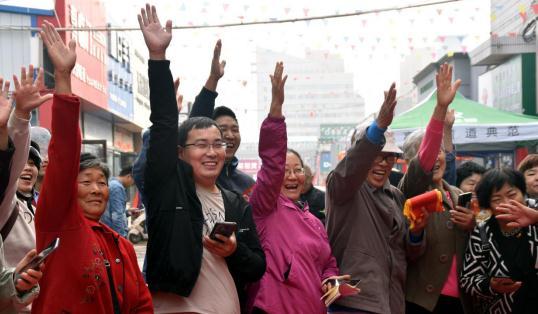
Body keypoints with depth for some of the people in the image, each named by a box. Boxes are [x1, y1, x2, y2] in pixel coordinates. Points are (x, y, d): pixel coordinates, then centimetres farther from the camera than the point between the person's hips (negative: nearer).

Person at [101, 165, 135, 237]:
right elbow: (117, 216, -20)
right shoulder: (117, 187, -14)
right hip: (115, 232, -10)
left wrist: (128, 211, 19)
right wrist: (122, 235, -20)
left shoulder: (112, 184, 15)